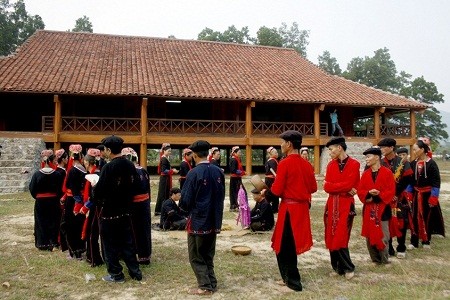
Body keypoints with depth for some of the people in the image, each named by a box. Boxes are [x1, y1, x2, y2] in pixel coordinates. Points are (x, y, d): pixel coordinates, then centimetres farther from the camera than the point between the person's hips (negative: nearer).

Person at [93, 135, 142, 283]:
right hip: (125, 211, 6)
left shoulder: (108, 168, -19)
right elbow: (135, 185, 9)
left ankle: (116, 274, 16)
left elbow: (99, 190, -17)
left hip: (109, 212, -6)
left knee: (110, 244, 8)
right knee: (127, 242, 15)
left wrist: (96, 193, 4)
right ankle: (135, 272, 20)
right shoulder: (130, 165, 0)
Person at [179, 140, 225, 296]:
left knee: (196, 257, 9)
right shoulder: (218, 172, 0)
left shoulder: (194, 173, -18)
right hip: (214, 221, 6)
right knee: (208, 255, 19)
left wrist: (185, 208, 6)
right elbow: (222, 196, 7)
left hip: (198, 221, -6)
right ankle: (212, 283, 24)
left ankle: (205, 286, 10)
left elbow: (185, 200, -15)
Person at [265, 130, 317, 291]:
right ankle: (290, 277, 31)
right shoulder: (306, 164, 6)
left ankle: (293, 281, 11)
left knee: (284, 245, 6)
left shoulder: (284, 163, -16)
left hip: (289, 208, -7)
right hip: (302, 207, 7)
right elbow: (313, 188, 11)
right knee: (292, 243, 19)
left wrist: (266, 191, 4)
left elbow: (277, 190, -16)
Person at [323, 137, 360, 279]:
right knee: (332, 237, 7)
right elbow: (327, 187, 0)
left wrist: (332, 186, -8)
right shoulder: (331, 164, 8)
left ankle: (347, 268, 11)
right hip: (332, 204, 5)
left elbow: (349, 185, -15)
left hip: (346, 205, -5)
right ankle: (338, 267, 20)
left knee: (341, 237, -7)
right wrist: (343, 188, -12)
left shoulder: (354, 164, -5)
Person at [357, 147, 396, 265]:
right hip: (368, 210, 4)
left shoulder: (387, 173, -5)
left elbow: (391, 192, -9)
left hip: (382, 209, -4)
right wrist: (368, 194, -16)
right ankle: (375, 260, 21)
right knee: (369, 236, 6)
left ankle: (385, 261, 15)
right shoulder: (365, 174, 8)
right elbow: (360, 191, 3)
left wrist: (378, 196, -19)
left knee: (383, 237, -1)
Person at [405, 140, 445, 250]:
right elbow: (410, 180, 9)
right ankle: (414, 241, 11)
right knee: (415, 218, 4)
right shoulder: (413, 164, 2)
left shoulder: (431, 163, -12)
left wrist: (433, 197, -14)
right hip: (416, 194, 4)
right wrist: (409, 194, 3)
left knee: (427, 218, 7)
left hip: (428, 194, -4)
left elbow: (436, 181, -11)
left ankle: (426, 241, 22)